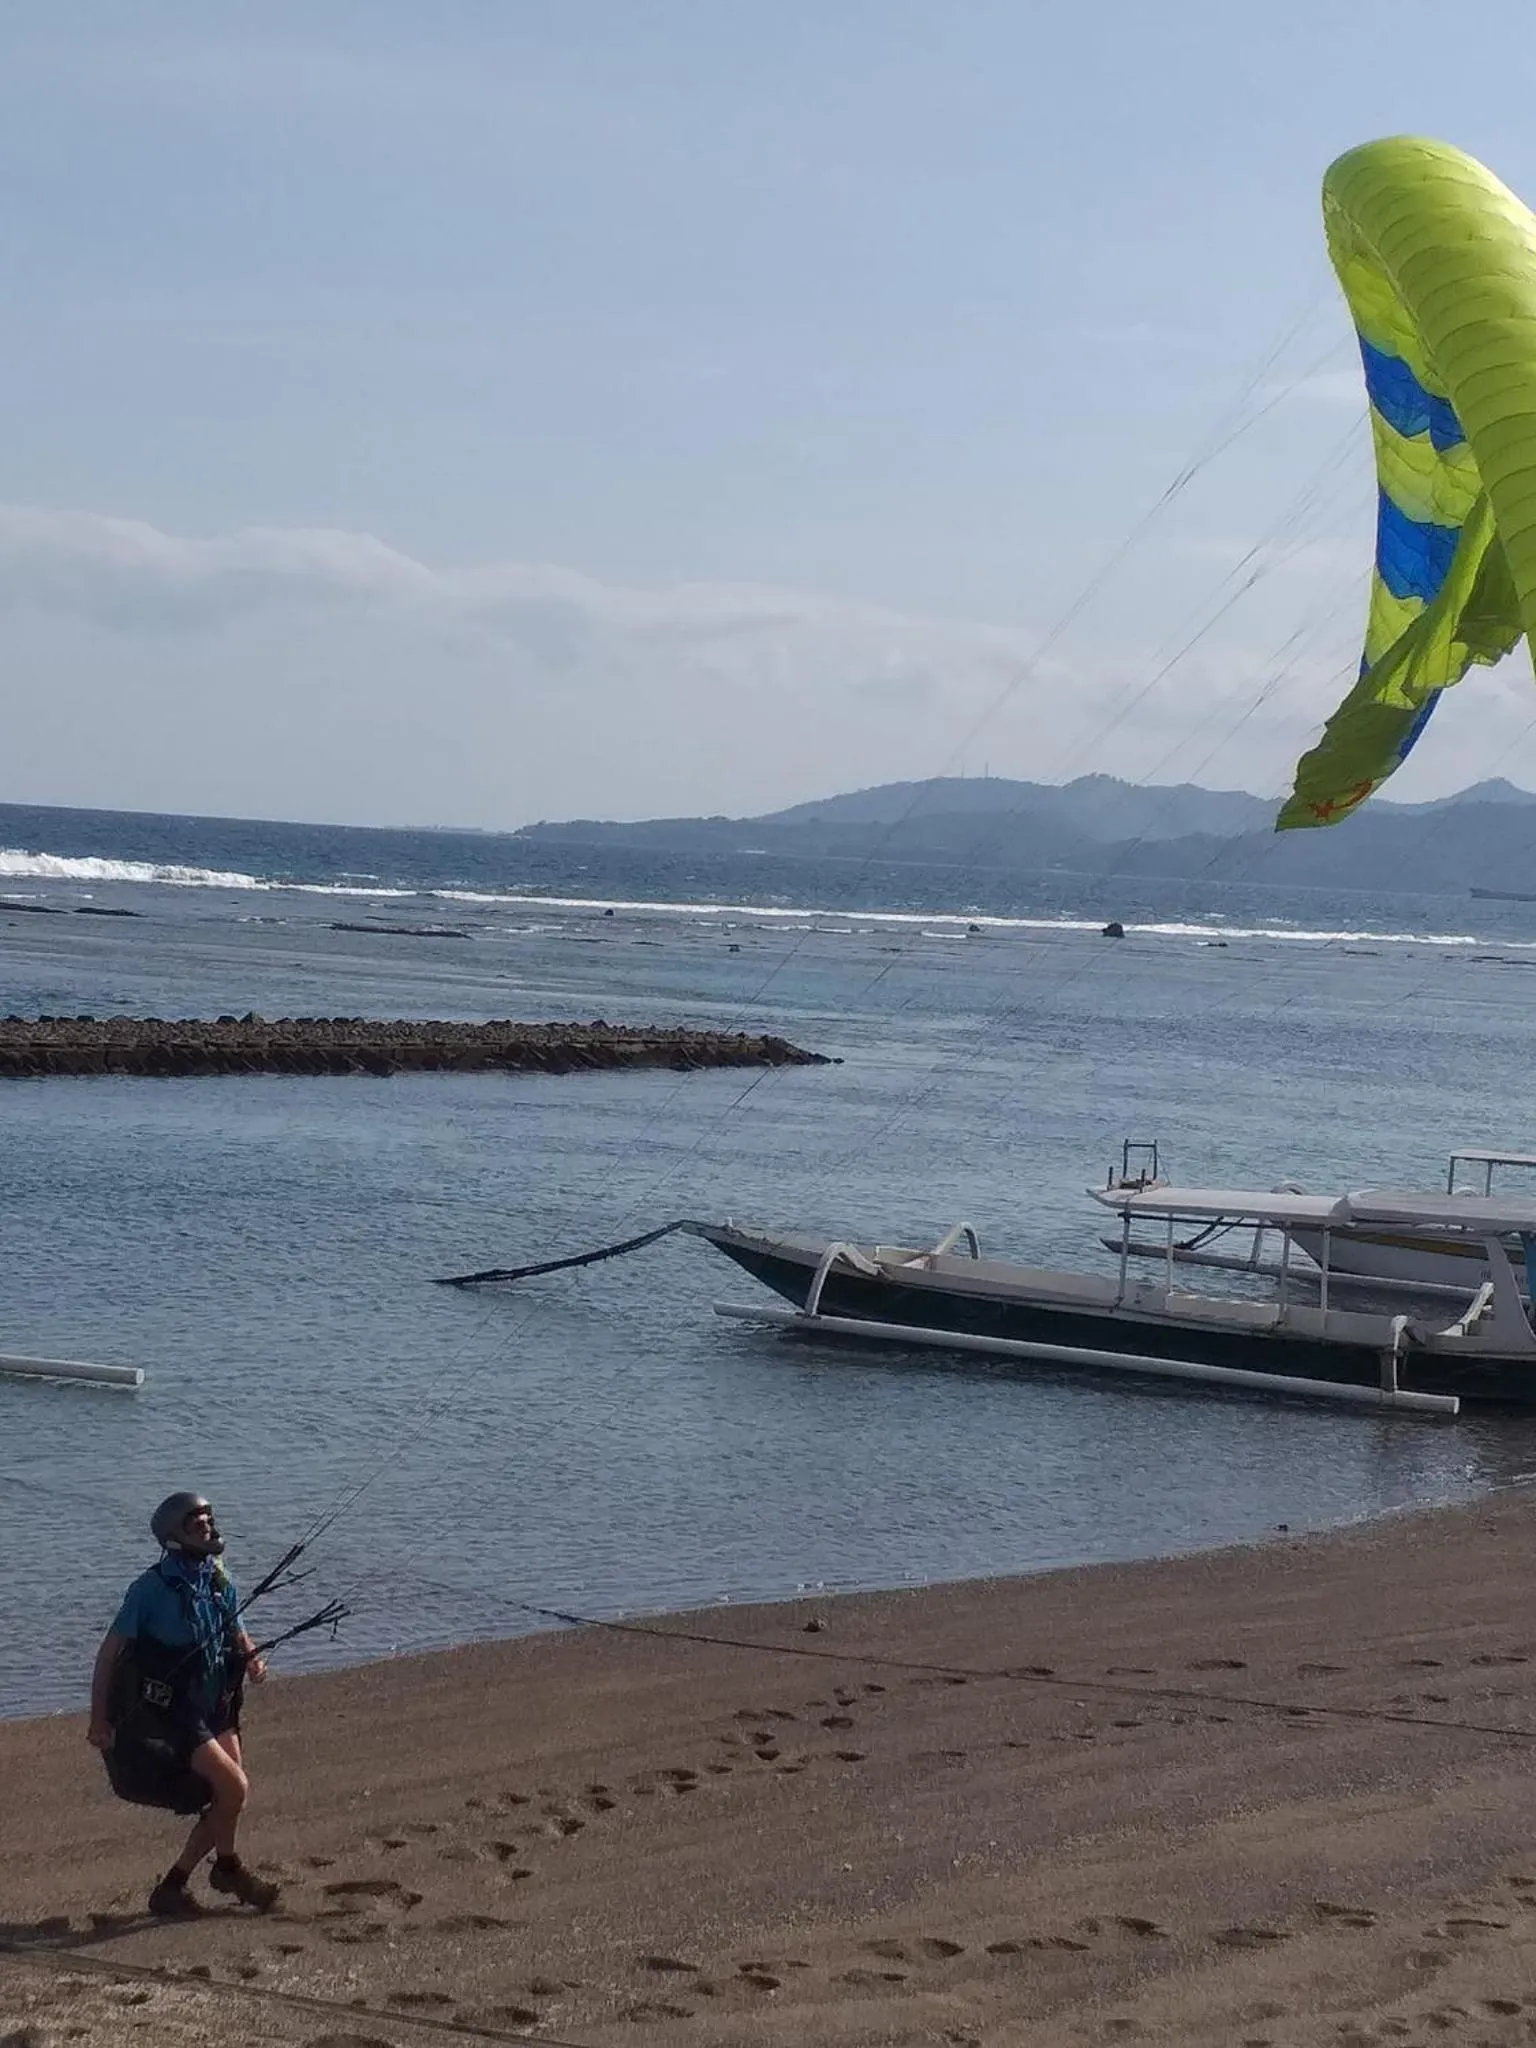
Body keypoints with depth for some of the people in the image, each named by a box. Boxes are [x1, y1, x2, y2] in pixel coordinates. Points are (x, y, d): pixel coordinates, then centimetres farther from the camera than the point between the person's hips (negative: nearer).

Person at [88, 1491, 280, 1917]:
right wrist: (99, 1720, -16)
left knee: (227, 1800, 4)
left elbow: (238, 1635, 17)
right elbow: (109, 1653, -13)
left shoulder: (220, 1582, 4)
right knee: (233, 1786, -16)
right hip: (172, 1712, -7)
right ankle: (227, 1867, 9)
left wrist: (253, 1658, -7)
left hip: (215, 1709, 8)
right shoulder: (152, 1588, -16)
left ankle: (172, 1888, 15)